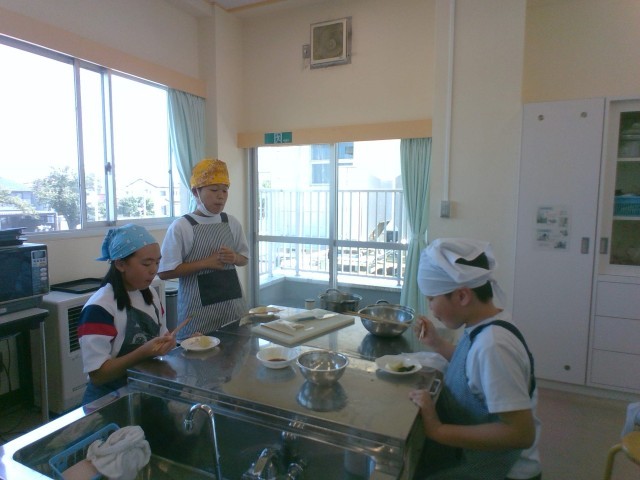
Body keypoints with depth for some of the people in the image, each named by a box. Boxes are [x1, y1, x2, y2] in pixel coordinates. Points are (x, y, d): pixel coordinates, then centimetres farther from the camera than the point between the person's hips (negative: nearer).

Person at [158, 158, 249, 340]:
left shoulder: (231, 223, 4)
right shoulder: (181, 226, -10)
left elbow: (244, 258, 14)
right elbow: (165, 272, -11)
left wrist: (234, 258, -8)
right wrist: (206, 262, -17)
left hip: (233, 302, 4)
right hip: (199, 308, -4)